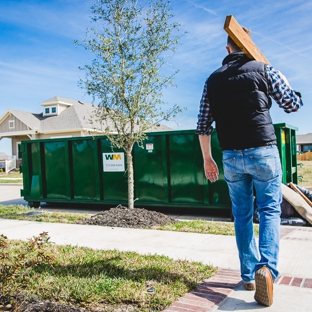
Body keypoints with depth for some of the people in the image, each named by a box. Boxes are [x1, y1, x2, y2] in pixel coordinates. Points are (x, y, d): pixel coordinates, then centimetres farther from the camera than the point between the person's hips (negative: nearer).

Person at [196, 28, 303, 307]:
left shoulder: (213, 80, 7)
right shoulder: (265, 70, -1)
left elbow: (203, 125, 6)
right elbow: (294, 104, 7)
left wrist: (207, 158, 15)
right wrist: (283, 84, 26)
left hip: (231, 156, 3)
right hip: (263, 151, -2)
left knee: (242, 215, 13)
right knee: (270, 210, 7)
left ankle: (249, 275, 18)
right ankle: (267, 267, -12)